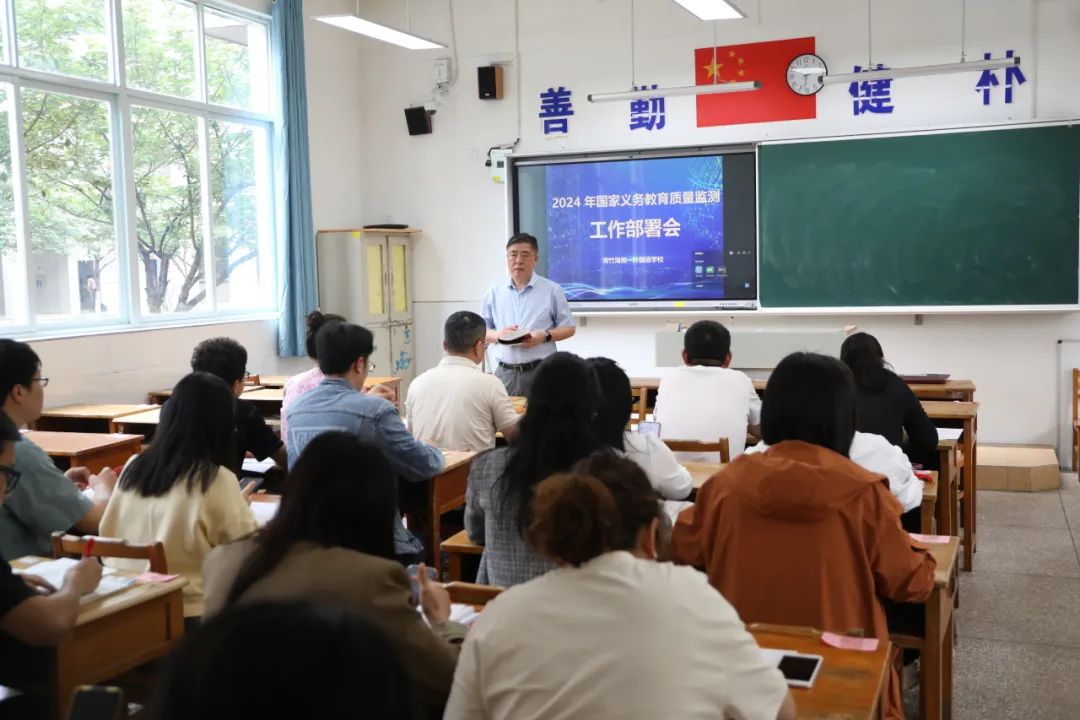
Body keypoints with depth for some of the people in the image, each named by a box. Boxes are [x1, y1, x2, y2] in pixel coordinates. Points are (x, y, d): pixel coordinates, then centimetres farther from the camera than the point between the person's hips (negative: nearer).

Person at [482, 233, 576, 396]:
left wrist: (544, 336, -13)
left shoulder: (552, 290, 3)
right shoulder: (494, 292, 10)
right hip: (505, 373, 2)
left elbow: (568, 328, 5)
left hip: (541, 372, -2)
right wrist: (498, 335, -9)